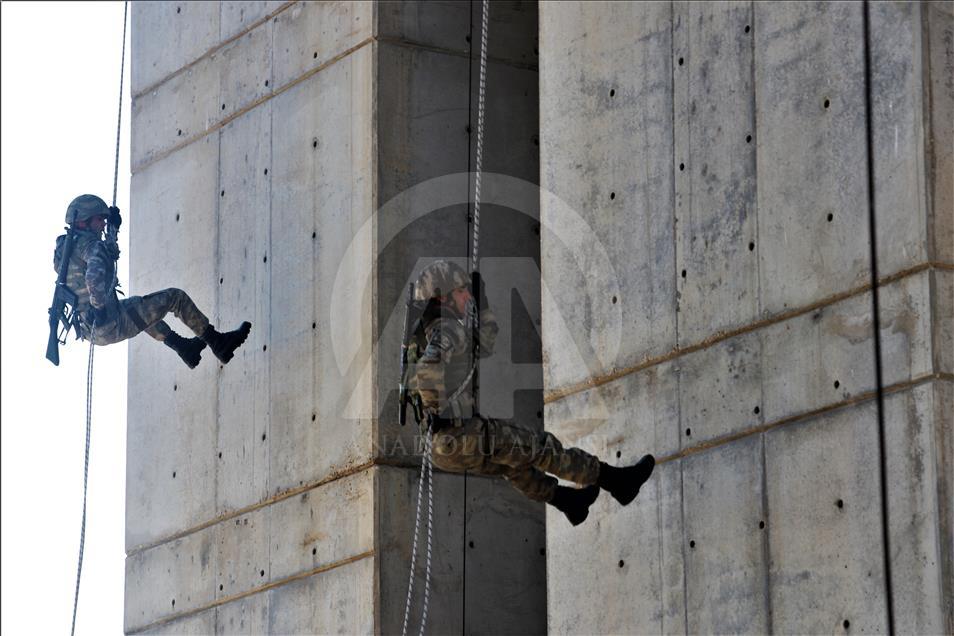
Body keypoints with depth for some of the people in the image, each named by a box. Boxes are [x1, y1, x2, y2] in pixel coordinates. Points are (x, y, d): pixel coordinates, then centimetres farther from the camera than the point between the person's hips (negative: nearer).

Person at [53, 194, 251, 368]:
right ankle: (218, 343, 12)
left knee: (138, 304, 39)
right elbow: (94, 276, -37)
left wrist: (113, 228, 32)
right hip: (111, 326, -10)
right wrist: (100, 308, -26)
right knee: (175, 297, 2)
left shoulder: (65, 246, 13)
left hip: (90, 330, 10)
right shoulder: (90, 245, -15)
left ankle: (183, 346, 44)